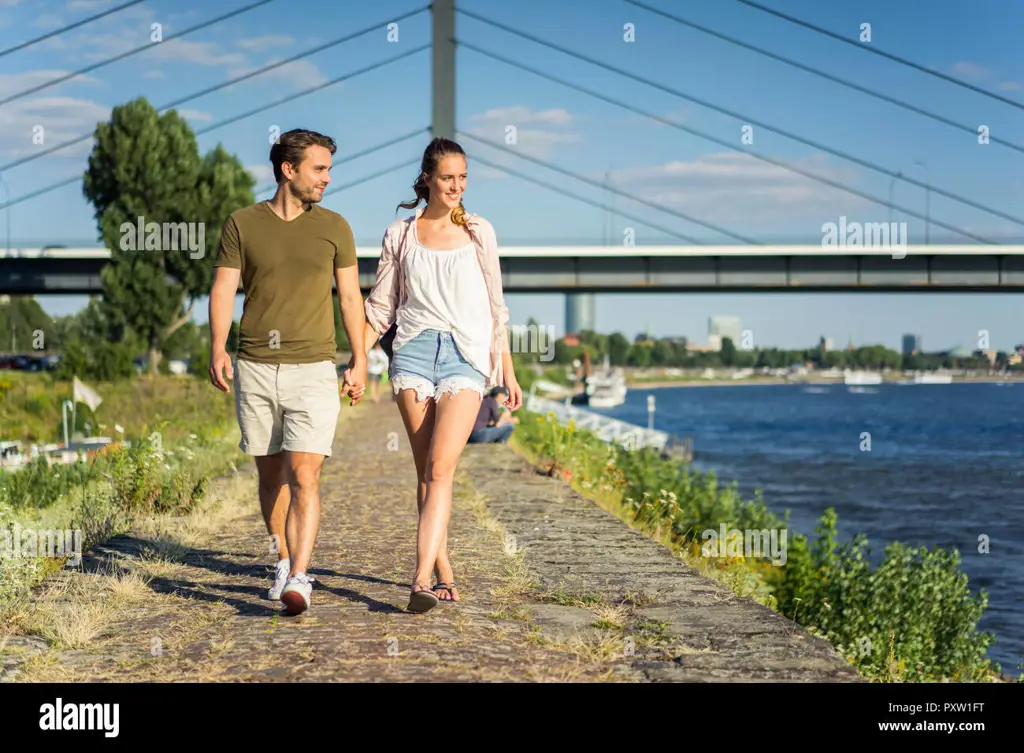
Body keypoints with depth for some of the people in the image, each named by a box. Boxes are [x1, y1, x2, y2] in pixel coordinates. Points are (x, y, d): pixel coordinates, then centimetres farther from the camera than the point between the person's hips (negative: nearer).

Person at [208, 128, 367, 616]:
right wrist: (218, 348, -13)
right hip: (255, 369, 1)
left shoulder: (334, 227, 6)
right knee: (271, 474, 11)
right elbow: (223, 289, 1)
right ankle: (284, 562, 28)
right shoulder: (242, 224, 4)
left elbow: (350, 295, 10)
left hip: (312, 370, -1)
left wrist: (359, 360, 6)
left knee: (303, 478, -13)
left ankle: (298, 580, -17)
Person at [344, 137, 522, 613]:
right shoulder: (399, 236, 10)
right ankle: (444, 574, 10)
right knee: (426, 472, 2)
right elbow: (380, 308, 13)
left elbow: (495, 307, 15)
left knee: (441, 468, -16)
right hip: (414, 353, 1)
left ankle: (421, 579, -24)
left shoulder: (479, 233, 10)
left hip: (466, 358, -1)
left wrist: (508, 372, 15)